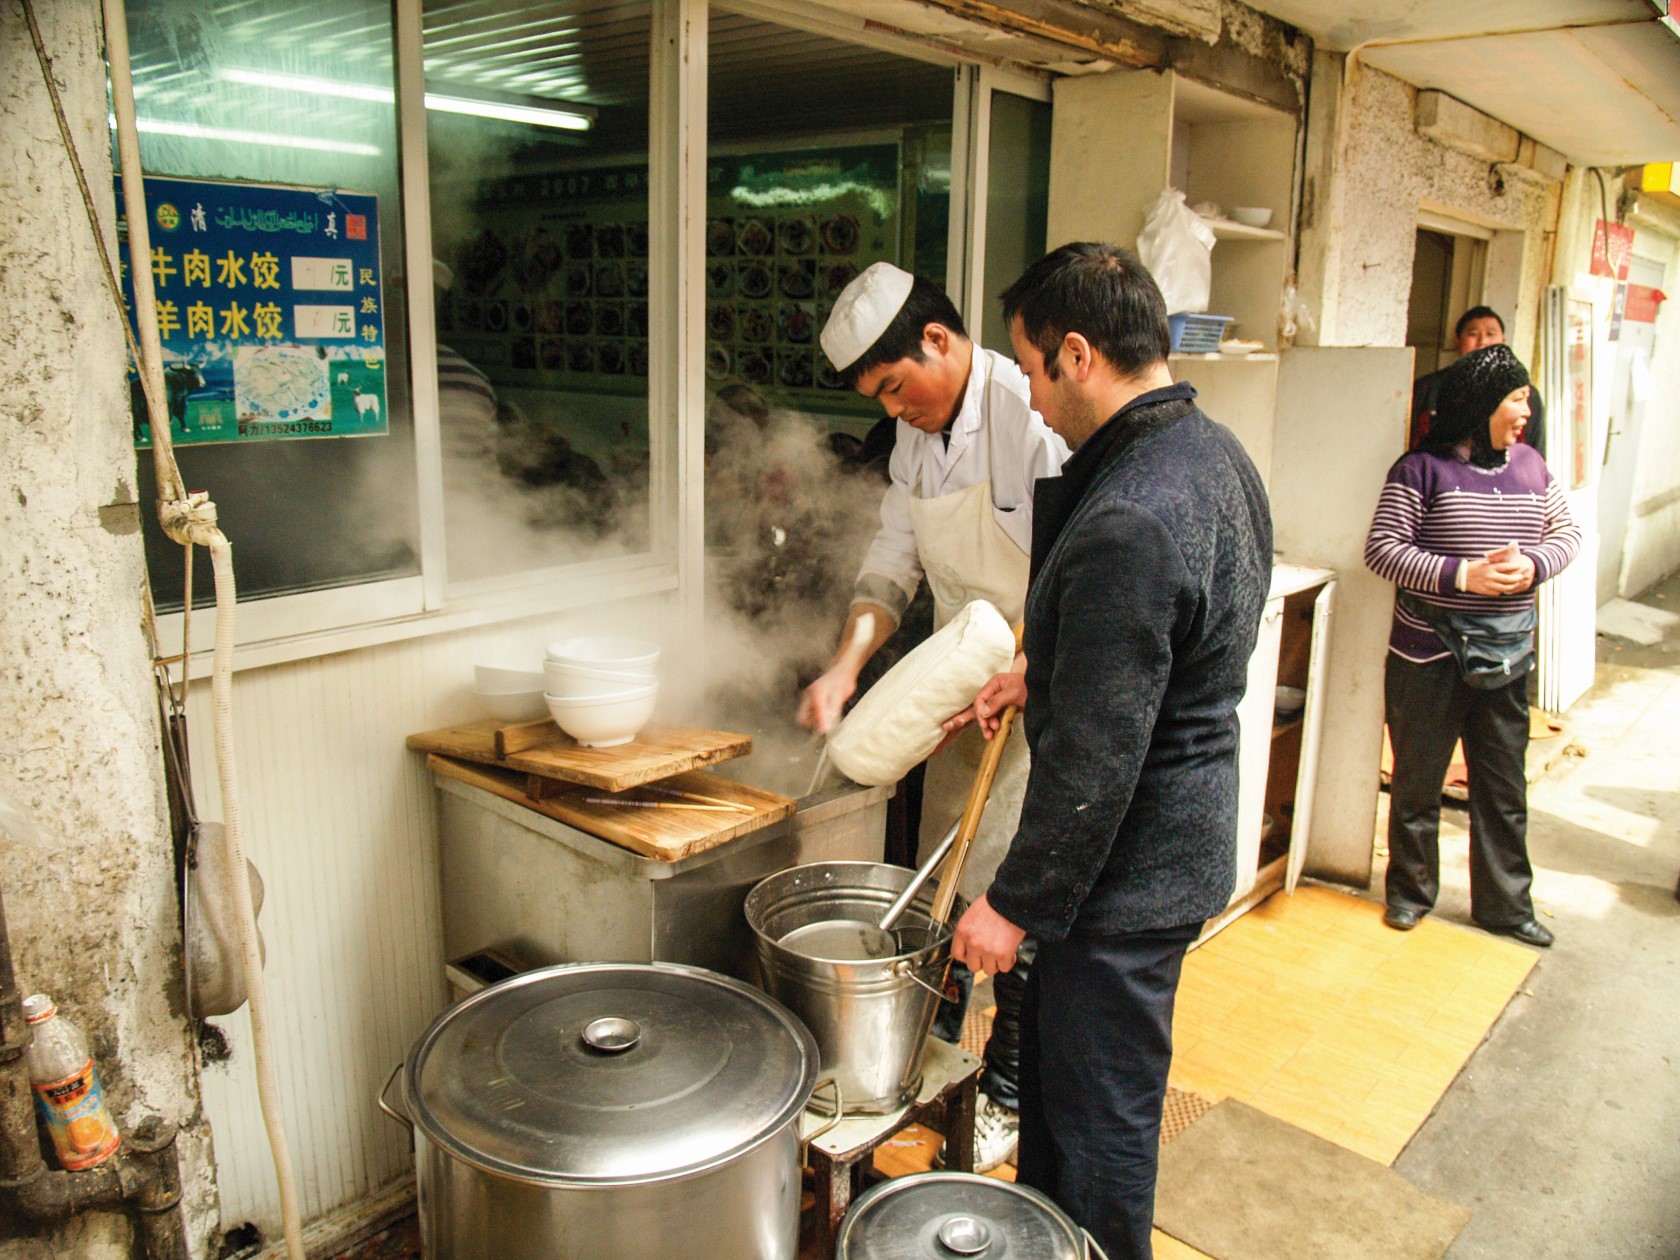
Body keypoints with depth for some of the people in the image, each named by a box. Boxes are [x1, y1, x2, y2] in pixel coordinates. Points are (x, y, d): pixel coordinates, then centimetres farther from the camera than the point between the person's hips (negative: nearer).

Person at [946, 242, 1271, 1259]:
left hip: (1132, 862, -10)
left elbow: (1095, 760, -26)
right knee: (1057, 1069, 26)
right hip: (1191, 828, 10)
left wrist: (1017, 903, -16)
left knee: (1099, 1115, 10)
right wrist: (1040, 679, 15)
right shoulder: (1216, 452, 3)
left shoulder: (1125, 523, -29)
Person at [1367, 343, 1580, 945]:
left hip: (1506, 656, 5)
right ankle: (1409, 890, 27)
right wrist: (1461, 575, -21)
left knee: (1504, 785, 13)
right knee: (1418, 780, 9)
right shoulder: (1421, 469, -9)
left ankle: (1504, 904, 27)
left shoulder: (1531, 465, 8)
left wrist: (1533, 565, -9)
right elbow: (1382, 548, -13)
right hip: (1429, 655, -5)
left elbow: (1567, 533, 13)